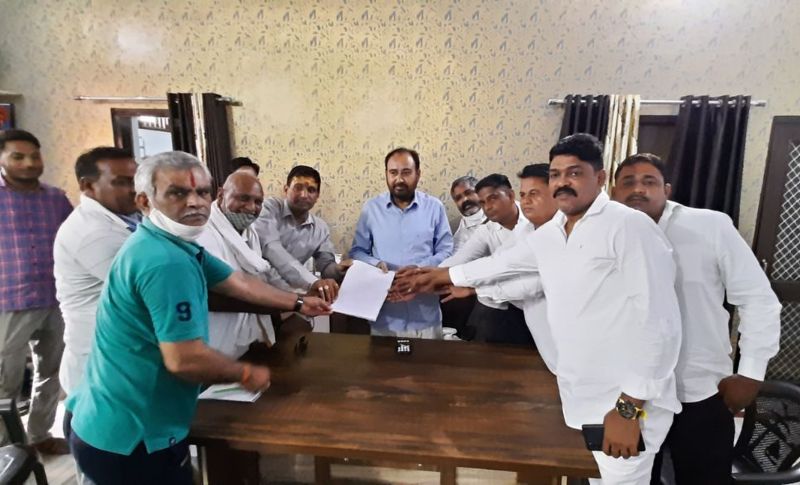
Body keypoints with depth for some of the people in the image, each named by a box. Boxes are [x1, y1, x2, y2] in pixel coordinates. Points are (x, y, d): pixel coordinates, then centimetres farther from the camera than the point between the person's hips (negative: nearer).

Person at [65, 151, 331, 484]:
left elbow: (238, 283, 12)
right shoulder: (166, 261, -29)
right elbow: (184, 359, -30)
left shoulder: (174, 243, 5)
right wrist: (246, 375, -12)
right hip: (130, 440, -9)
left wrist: (298, 304, 19)